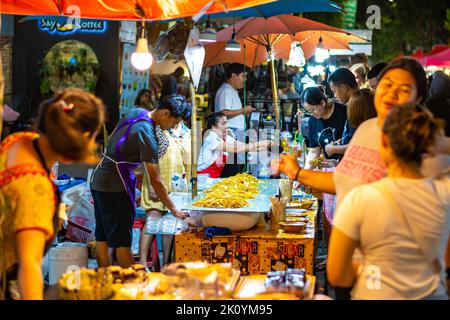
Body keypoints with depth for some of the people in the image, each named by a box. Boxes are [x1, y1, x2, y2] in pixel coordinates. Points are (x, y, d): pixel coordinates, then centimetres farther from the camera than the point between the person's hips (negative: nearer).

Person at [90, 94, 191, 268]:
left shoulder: (136, 112, 4)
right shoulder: (147, 134, -21)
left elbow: (111, 139, 20)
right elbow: (155, 181, -20)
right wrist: (174, 210, -14)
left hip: (98, 180, 9)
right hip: (115, 187, -9)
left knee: (102, 238, 11)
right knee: (122, 242, -4)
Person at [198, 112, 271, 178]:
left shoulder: (227, 138, 4)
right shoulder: (211, 139, -18)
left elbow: (245, 147, -4)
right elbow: (234, 148, -27)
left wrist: (264, 146, -17)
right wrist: (257, 144, -26)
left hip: (217, 177, 7)